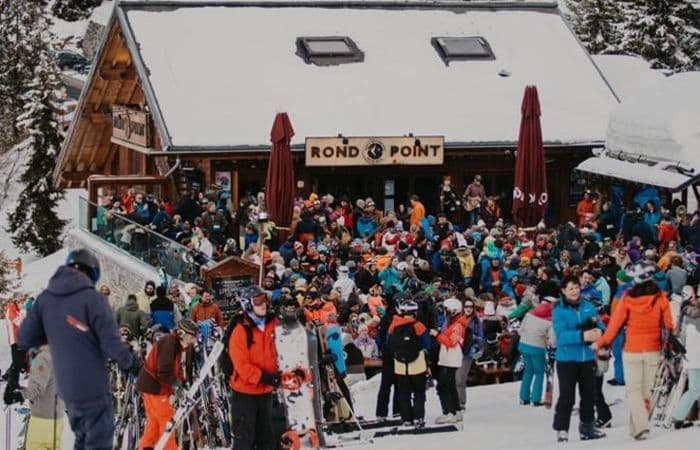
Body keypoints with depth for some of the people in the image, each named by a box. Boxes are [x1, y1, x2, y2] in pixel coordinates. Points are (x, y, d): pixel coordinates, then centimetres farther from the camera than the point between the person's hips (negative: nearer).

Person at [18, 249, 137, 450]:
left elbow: (25, 339, 3)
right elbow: (111, 343, -17)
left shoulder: (44, 299, 2)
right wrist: (129, 362, 2)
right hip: (92, 386, -6)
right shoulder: (92, 298, -14)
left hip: (65, 387, 6)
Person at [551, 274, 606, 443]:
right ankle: (561, 429, 1)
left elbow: (600, 326, 6)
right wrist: (583, 336, -30)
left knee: (588, 394, 12)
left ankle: (587, 427, 23)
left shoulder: (589, 307, 7)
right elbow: (561, 335, -18)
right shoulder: (558, 311, -7)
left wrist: (598, 331, -19)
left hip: (587, 358, 5)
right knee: (567, 396, -6)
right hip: (567, 358, -5)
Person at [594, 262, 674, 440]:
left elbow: (615, 324, -7)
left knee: (634, 390, 5)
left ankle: (641, 427, -9)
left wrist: (601, 343, 4)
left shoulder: (627, 299, -11)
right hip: (653, 351, 2)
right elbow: (668, 325, -1)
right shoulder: (661, 298, -7)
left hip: (632, 351, -2)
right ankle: (636, 426, 16)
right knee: (647, 390, 13)